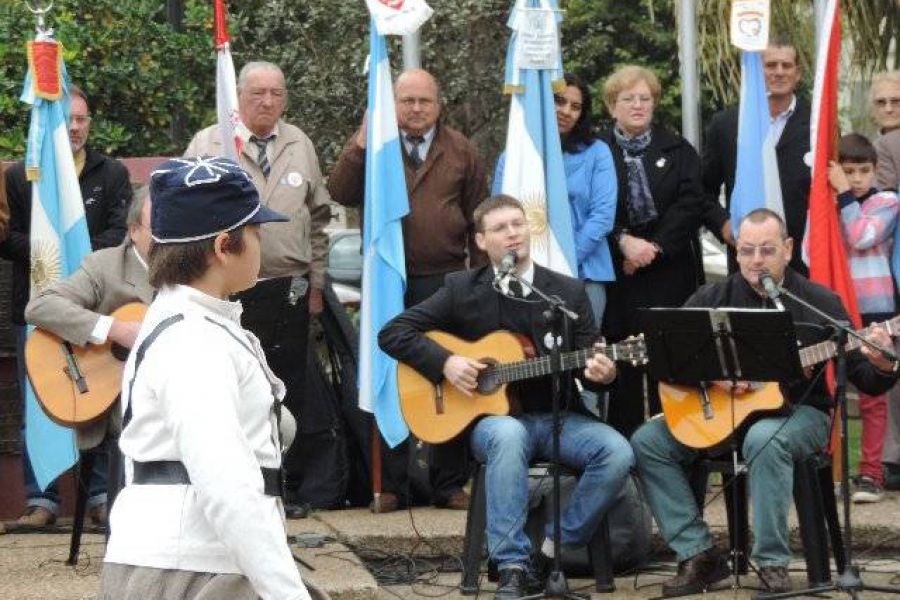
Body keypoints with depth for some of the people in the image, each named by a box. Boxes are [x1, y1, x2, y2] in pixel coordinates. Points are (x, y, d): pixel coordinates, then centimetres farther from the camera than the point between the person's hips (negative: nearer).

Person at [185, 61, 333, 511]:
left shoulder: (299, 146, 13)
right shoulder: (208, 145, 0)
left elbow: (318, 217, 17)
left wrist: (315, 283, 13)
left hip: (289, 288, 4)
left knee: (290, 391, 8)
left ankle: (288, 487, 16)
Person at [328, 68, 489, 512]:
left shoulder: (460, 151, 9)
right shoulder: (370, 144, 6)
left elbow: (478, 220, 9)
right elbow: (341, 193, -8)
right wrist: (361, 146, -18)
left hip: (445, 280, 1)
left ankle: (449, 483, 12)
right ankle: (393, 484, 11)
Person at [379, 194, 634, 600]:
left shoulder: (569, 292, 7)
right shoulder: (462, 290, 3)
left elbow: (590, 362, 4)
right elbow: (393, 333, 2)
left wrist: (601, 374, -21)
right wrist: (445, 363, -12)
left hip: (560, 417, 2)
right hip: (493, 416, -2)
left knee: (617, 453, -26)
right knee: (508, 436, -39)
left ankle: (554, 549, -11)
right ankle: (512, 567, -35)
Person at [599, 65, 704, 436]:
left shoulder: (678, 151, 12)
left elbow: (688, 206, 1)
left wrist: (654, 247, -10)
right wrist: (624, 242, -16)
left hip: (670, 272, 1)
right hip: (616, 274, -1)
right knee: (621, 364, -4)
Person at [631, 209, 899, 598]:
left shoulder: (818, 303, -4)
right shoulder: (711, 300, 2)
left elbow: (865, 381, -5)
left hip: (799, 413, -4)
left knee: (765, 438, -39)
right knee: (648, 442, -14)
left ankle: (772, 563, -29)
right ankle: (698, 554, -11)